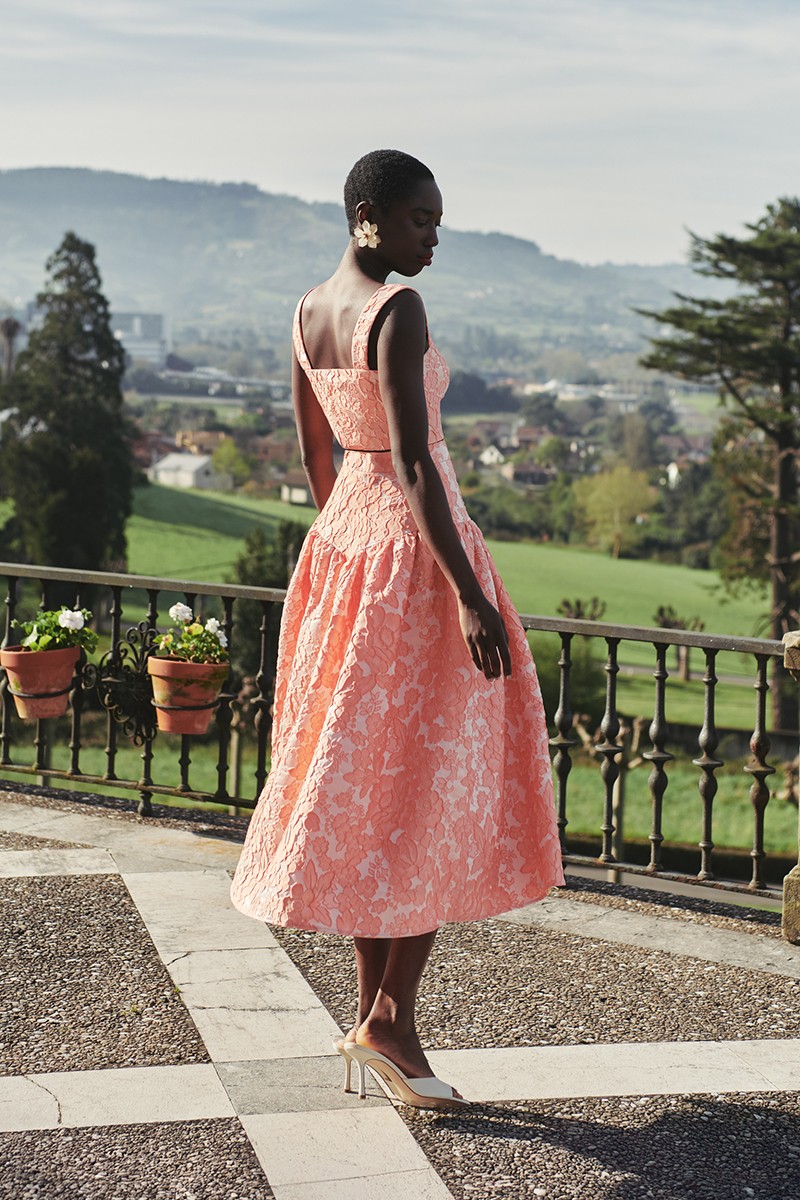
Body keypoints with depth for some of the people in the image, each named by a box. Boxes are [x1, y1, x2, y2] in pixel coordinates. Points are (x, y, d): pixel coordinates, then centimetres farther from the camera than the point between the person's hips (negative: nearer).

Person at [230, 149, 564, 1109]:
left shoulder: (308, 313, 10)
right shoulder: (399, 310, -17)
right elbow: (412, 462, -22)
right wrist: (470, 591, -23)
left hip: (341, 538, 9)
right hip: (415, 546, -9)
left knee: (362, 778, 12)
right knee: (439, 783, 1)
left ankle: (370, 1014, 18)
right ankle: (389, 1020, 3)